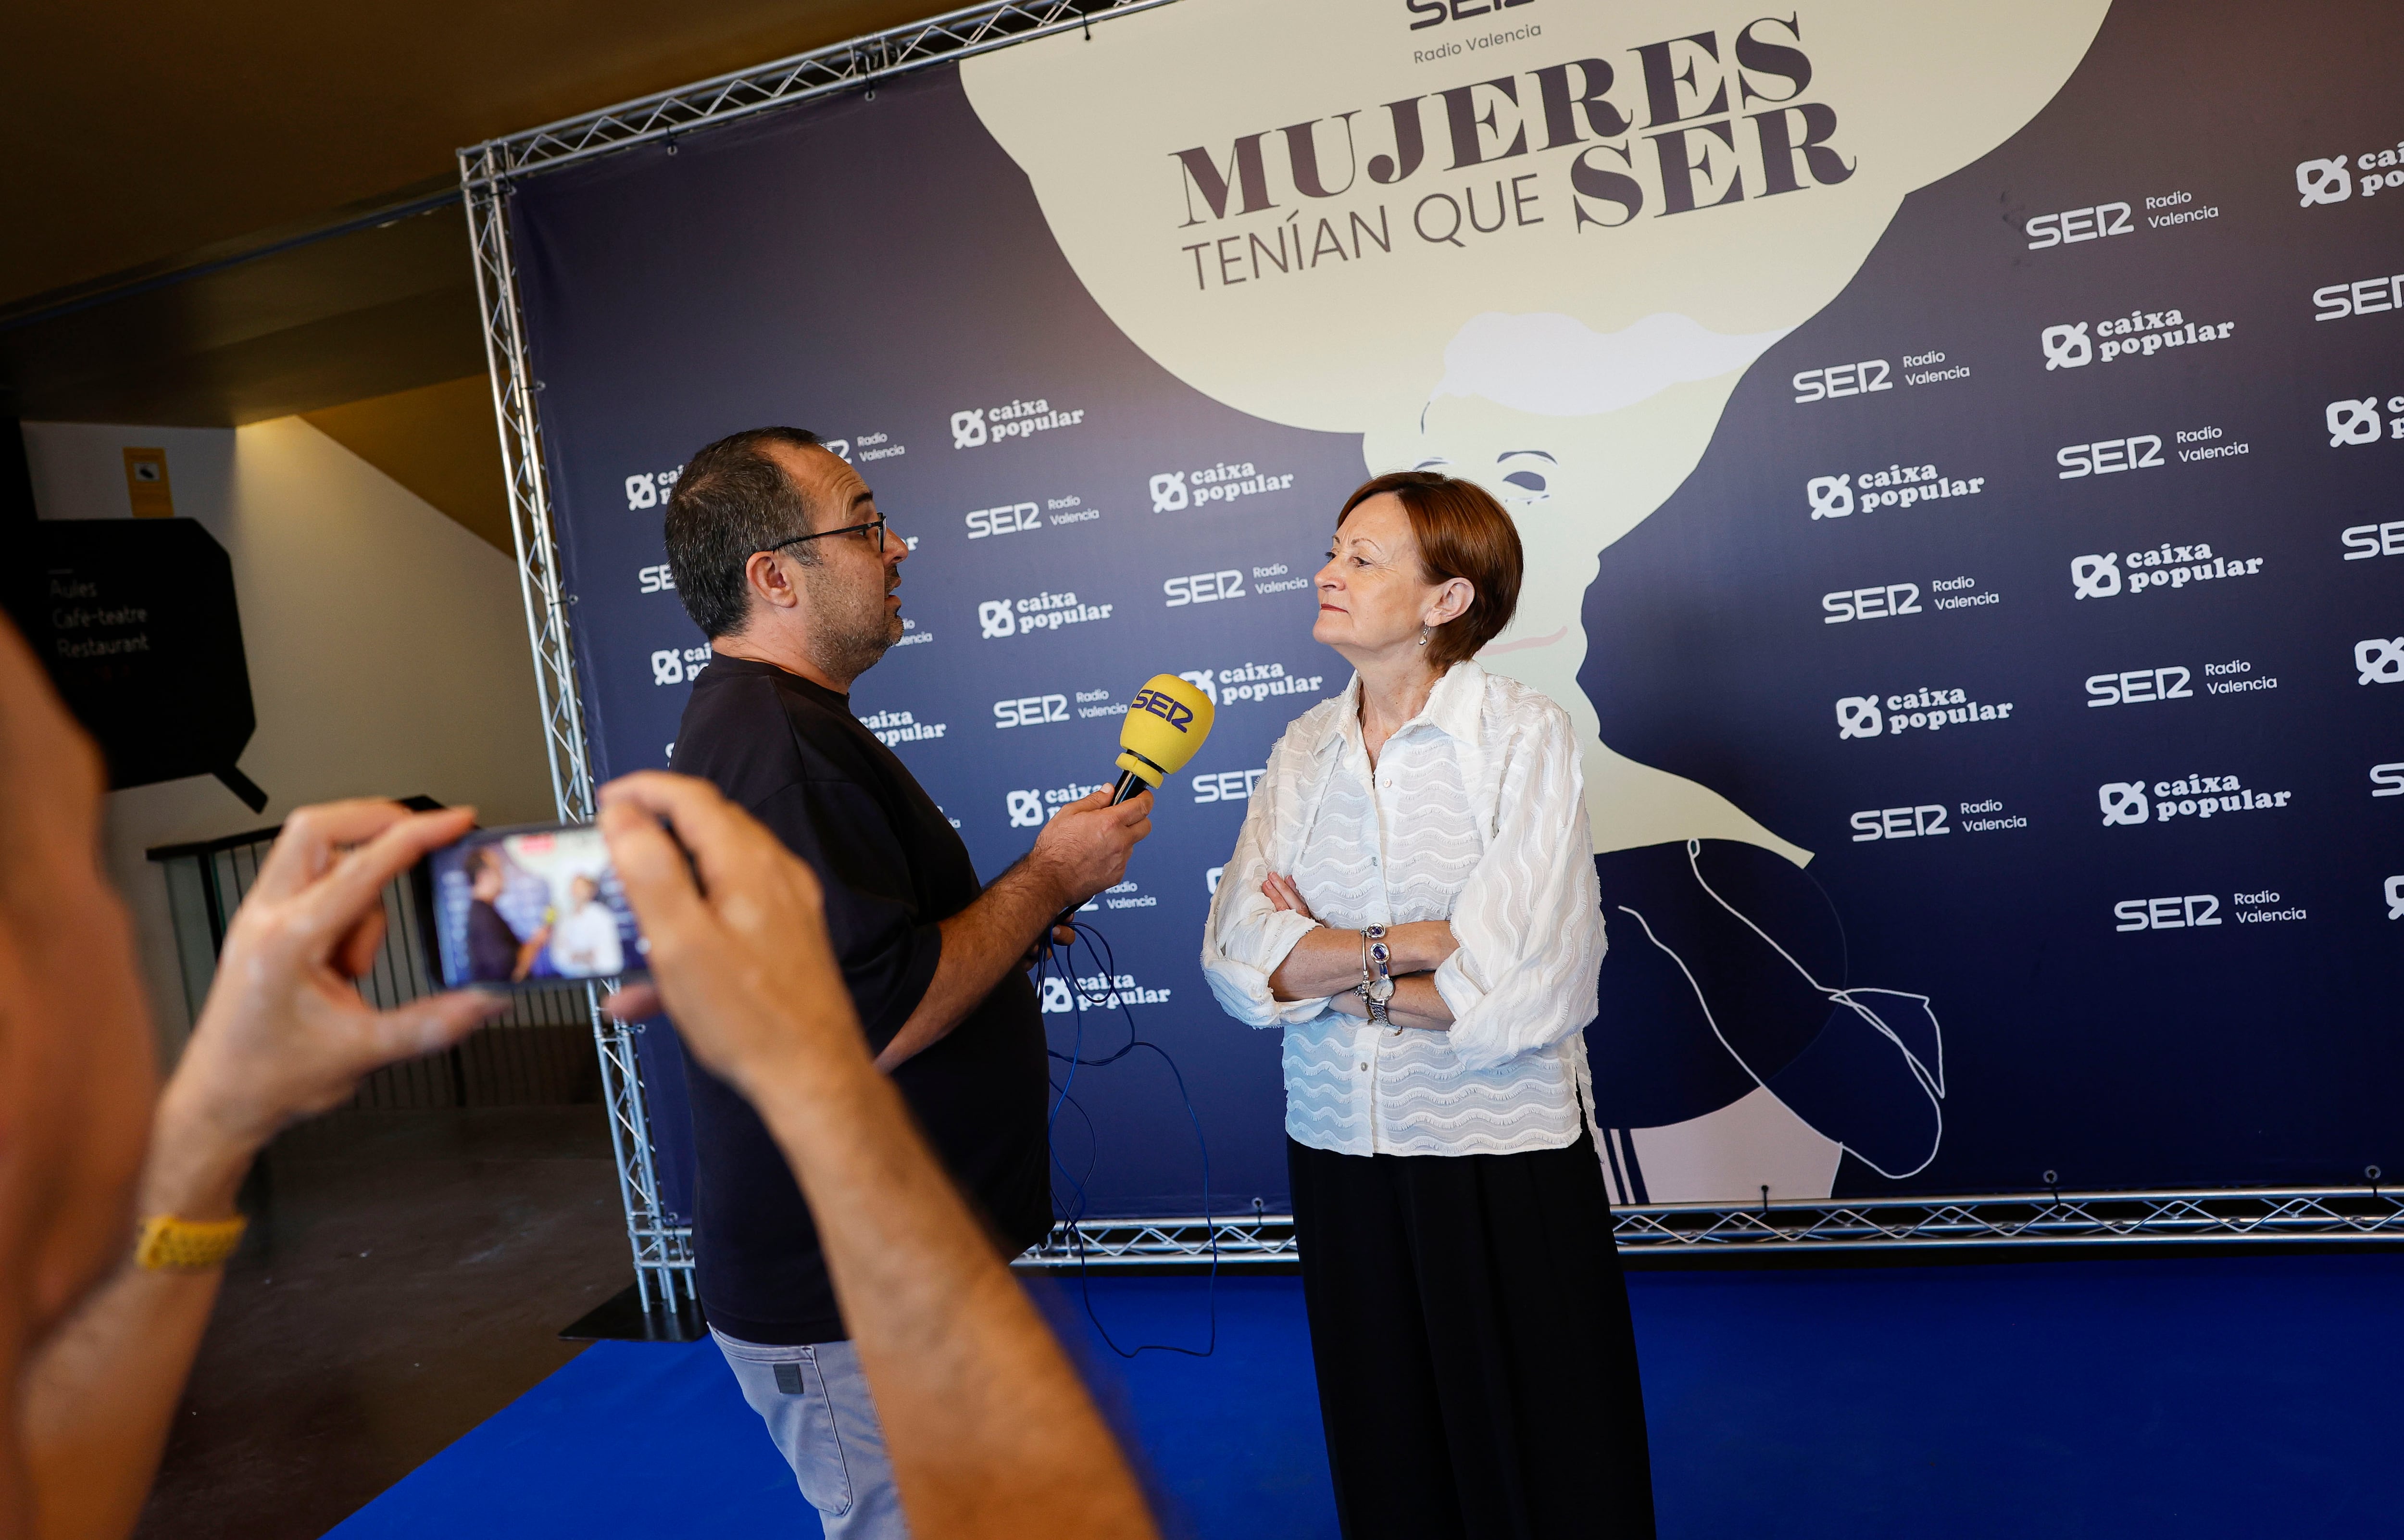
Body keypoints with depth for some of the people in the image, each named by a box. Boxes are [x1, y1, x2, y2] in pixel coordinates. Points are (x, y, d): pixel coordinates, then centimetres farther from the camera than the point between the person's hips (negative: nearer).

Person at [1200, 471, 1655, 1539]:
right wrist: (1417, 942, -18)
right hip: (1340, 1155, 4)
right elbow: (1238, 962, -7)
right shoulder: (1303, 751, 3)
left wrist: (1327, 963, -10)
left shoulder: (1525, 736, -11)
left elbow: (1518, 997, -20)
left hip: (1504, 1155, -4)